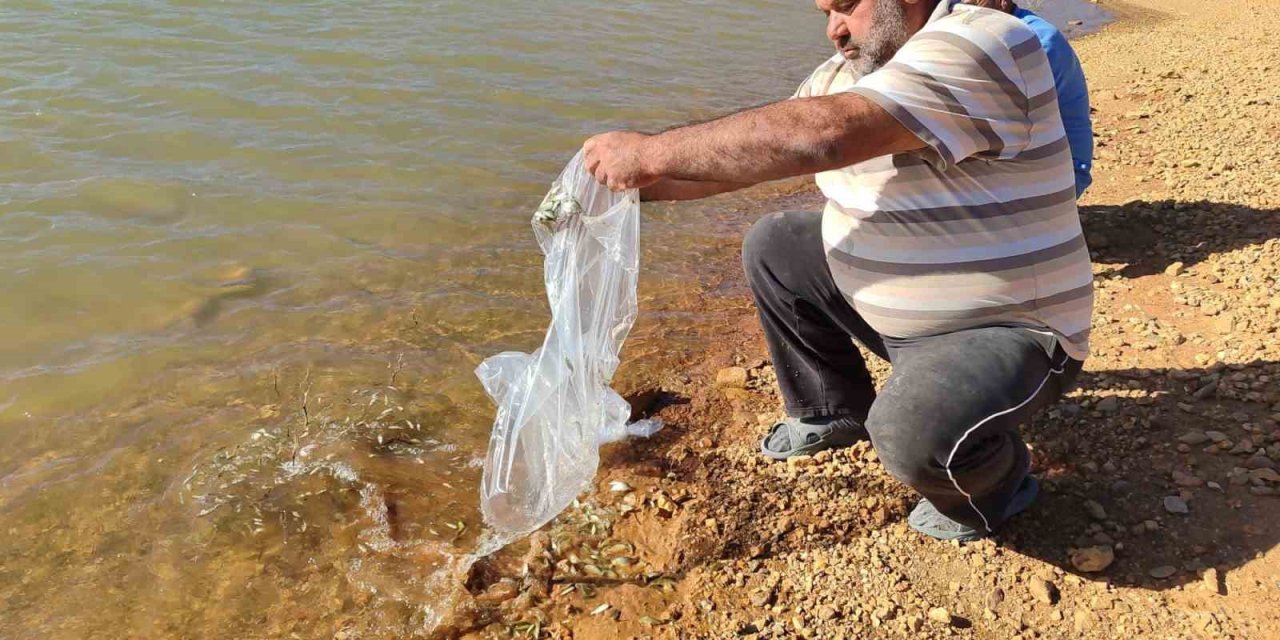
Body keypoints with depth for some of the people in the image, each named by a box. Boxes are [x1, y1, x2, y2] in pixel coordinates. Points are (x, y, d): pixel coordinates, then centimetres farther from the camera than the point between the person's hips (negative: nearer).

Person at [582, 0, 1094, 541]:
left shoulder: (982, 47, -25)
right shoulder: (847, 73, 3)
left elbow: (819, 135, -37)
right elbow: (744, 153, 4)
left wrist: (651, 151, -33)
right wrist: (633, 183, -9)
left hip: (1006, 331, -8)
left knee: (913, 434, -34)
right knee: (773, 246, 4)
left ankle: (997, 481, 4)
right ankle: (834, 410, 21)